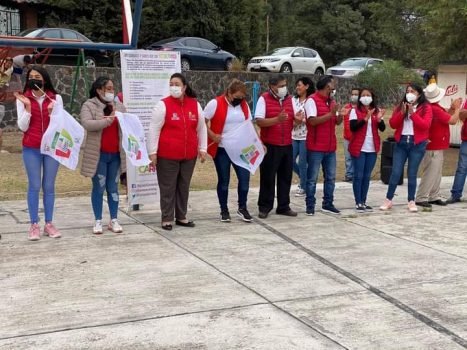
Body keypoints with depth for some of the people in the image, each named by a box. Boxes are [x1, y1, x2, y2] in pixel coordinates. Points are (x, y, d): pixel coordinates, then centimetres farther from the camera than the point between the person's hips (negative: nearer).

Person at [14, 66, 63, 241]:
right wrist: (27, 107, -14)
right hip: (31, 149, -1)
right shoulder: (23, 99, 1)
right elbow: (23, 127, -4)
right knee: (34, 186, 0)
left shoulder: (56, 98, 2)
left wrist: (52, 111, -16)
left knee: (49, 186, 6)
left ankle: (49, 224, 12)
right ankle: (34, 225, 6)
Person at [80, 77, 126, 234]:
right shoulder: (88, 106, -4)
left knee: (113, 187, 10)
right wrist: (107, 120, -27)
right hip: (98, 154, -4)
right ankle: (98, 221, 13)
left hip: (115, 154, 4)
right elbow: (87, 124, -21)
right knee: (99, 188, 3)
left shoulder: (119, 106, 11)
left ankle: (114, 220, 18)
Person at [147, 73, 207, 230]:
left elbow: (201, 128, 12)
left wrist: (202, 149, 8)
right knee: (168, 187, 2)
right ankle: (166, 218, 10)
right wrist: (152, 152, -11)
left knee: (184, 186, 12)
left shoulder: (195, 105, 5)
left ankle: (181, 217, 23)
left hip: (189, 155, 4)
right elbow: (154, 129, -7)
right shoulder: (163, 105, -6)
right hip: (167, 155, -4)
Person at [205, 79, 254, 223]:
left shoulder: (244, 105, 6)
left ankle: (242, 208, 17)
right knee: (224, 180, 4)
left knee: (244, 177, -1)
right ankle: (224, 211, 18)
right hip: (222, 149, -4)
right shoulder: (215, 104, -11)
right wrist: (213, 135, -20)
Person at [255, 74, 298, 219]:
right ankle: (264, 207, 11)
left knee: (285, 177, 9)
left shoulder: (290, 99, 9)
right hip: (270, 145, -5)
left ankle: (284, 206, 19)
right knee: (267, 177, 1)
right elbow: (259, 121, -15)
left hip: (287, 145, 5)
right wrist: (277, 119, -26)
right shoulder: (264, 99, -7)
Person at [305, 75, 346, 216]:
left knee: (330, 177, 11)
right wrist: (330, 113, -20)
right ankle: (310, 206, 7)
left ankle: (328, 204, 19)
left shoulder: (331, 101, 14)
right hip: (316, 147, -7)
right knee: (312, 178, 0)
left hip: (330, 147, 7)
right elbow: (313, 121, -21)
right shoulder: (312, 100, -10)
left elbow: (337, 122, 17)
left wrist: (340, 115, -5)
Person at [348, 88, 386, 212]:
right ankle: (358, 203, 1)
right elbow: (353, 127, -15)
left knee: (367, 176, 9)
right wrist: (366, 118, -25)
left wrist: (379, 119, -17)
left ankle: (364, 202, 15)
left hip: (372, 149, 4)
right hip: (359, 148, -4)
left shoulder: (376, 111, 9)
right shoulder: (355, 111, -3)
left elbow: (382, 128, 2)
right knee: (358, 176, -3)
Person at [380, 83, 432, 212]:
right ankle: (388, 200, 7)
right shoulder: (400, 106, 11)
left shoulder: (426, 108, 1)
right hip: (401, 143, 2)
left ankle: (411, 202, 10)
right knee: (395, 173, 0)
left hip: (417, 144, -2)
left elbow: (425, 125, -13)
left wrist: (413, 113, -16)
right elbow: (392, 124, 3)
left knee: (412, 174, 2)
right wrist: (402, 113, -10)